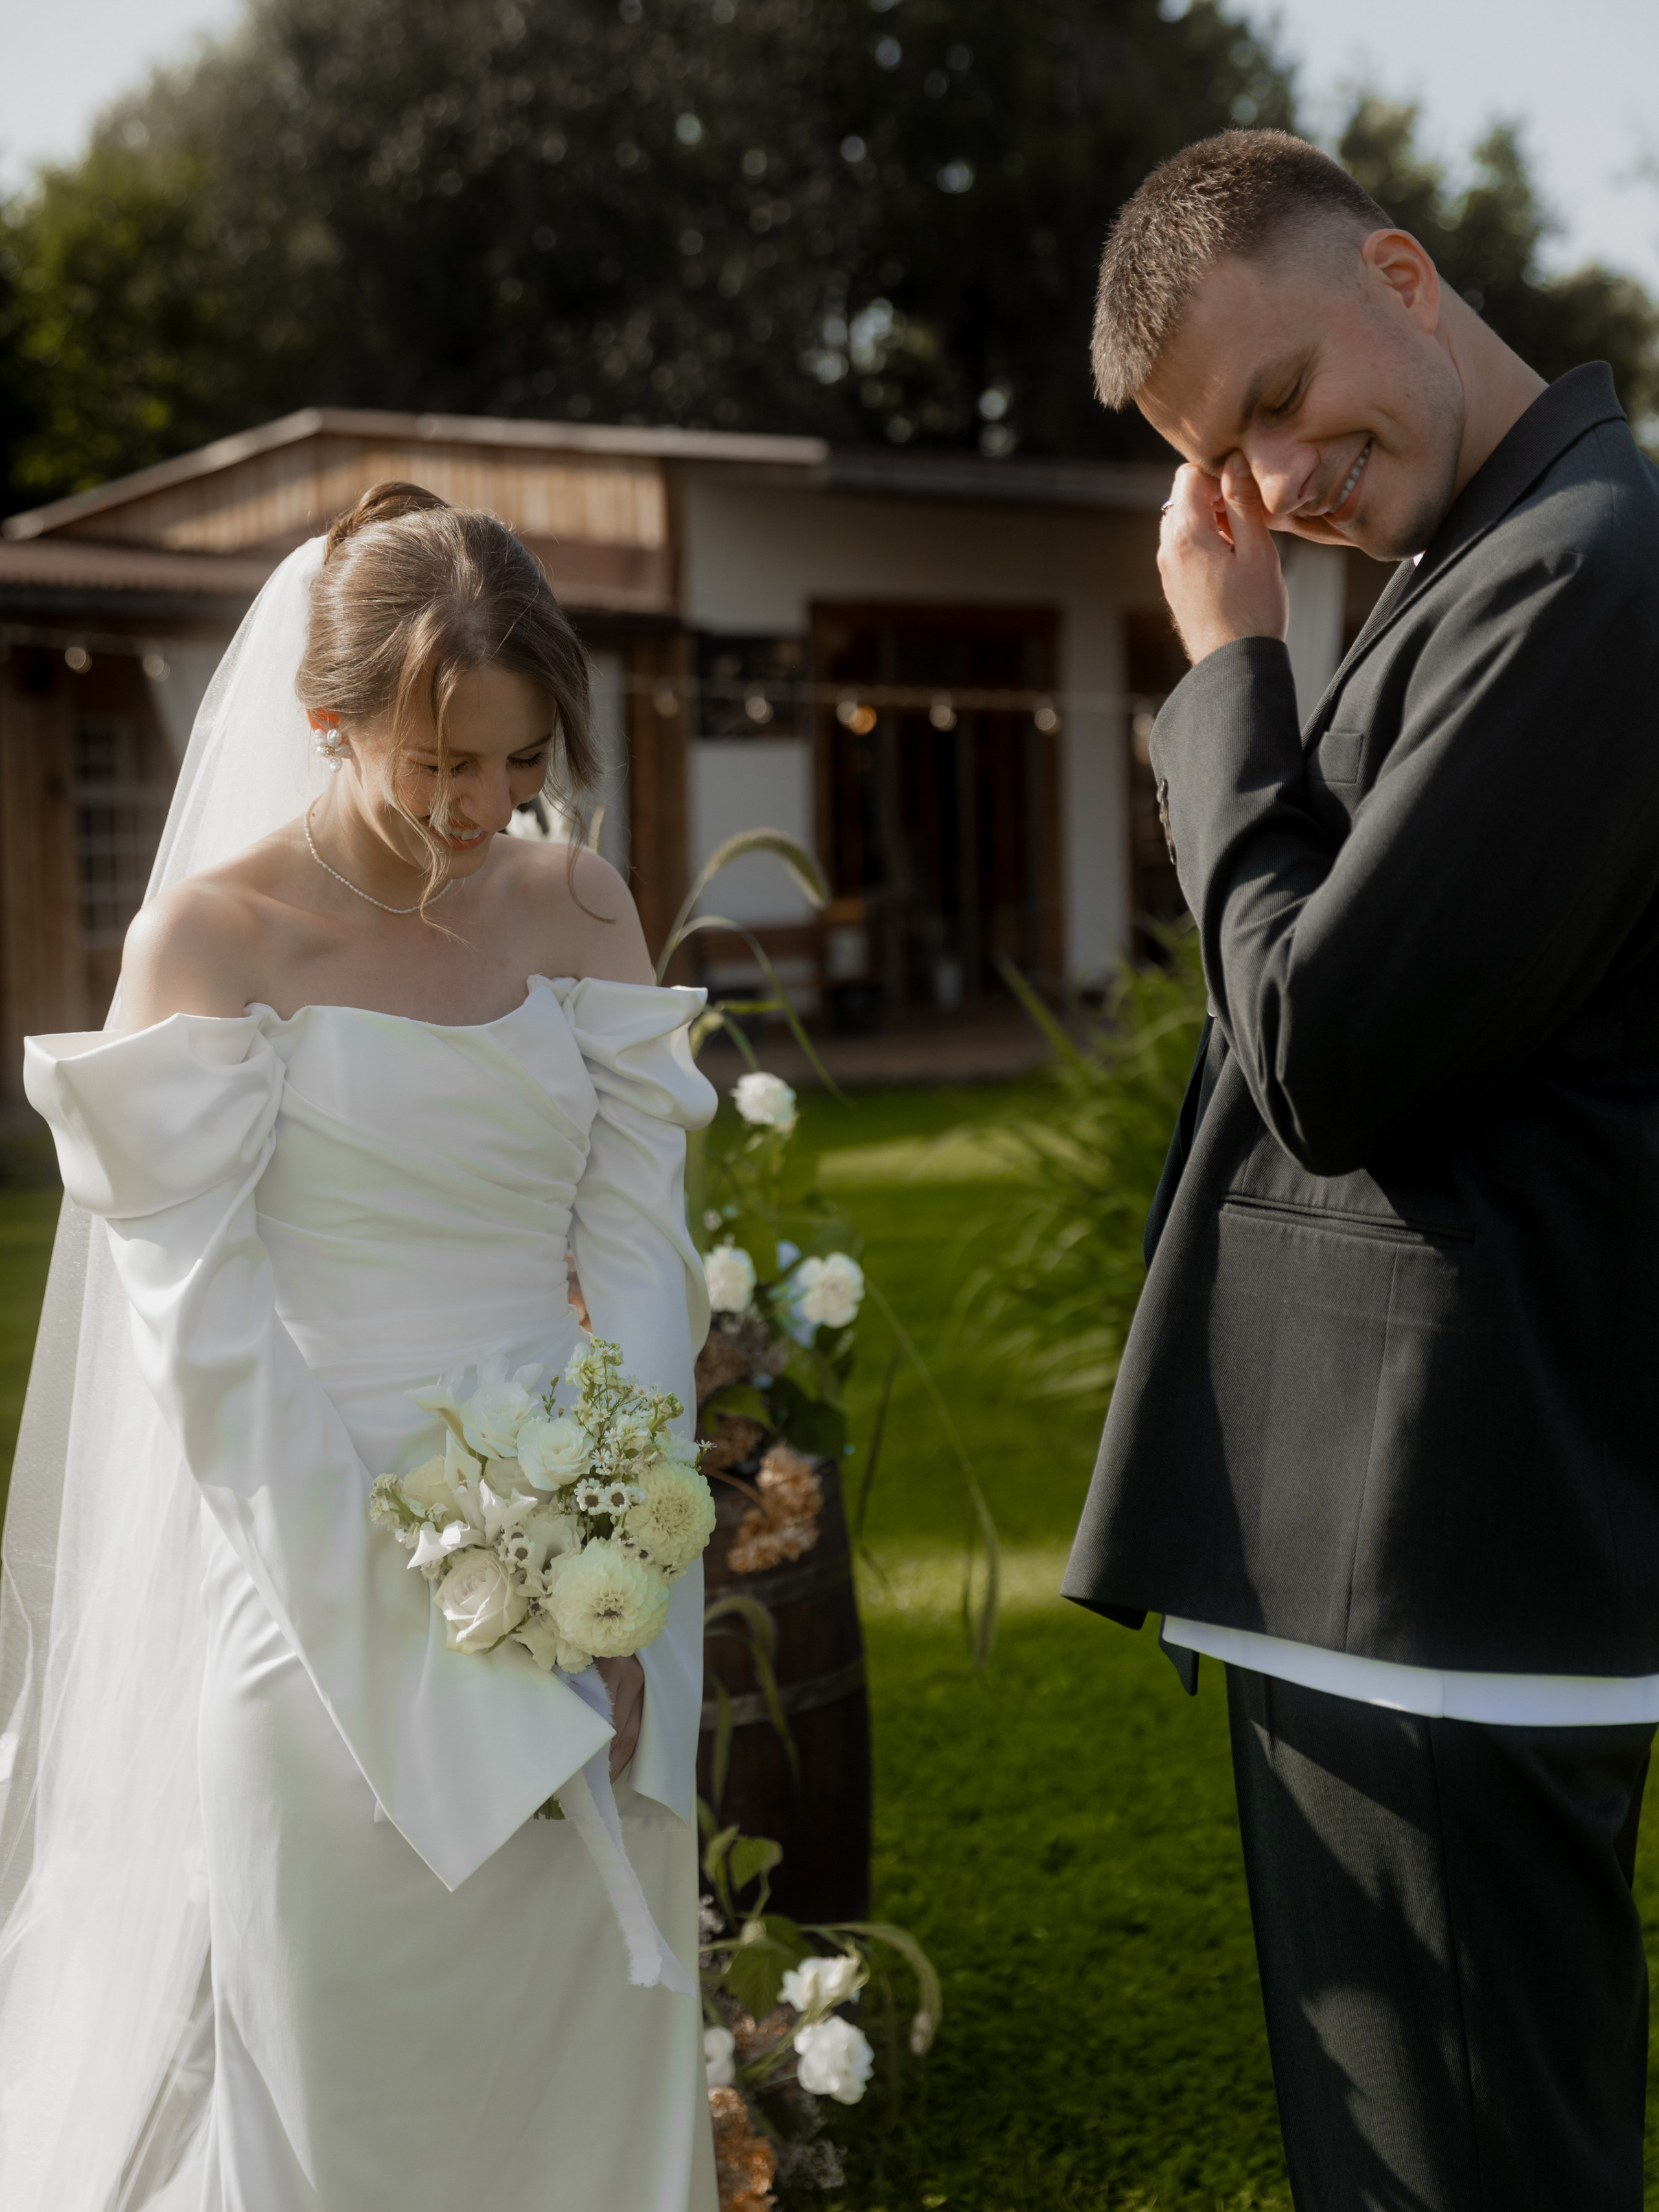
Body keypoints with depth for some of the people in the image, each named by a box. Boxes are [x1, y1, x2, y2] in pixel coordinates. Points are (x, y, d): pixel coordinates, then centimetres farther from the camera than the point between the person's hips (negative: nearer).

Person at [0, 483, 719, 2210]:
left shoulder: (580, 913, 6)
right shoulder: (212, 936, -7)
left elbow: (641, 1247, 3)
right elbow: (204, 1325, -11)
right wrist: (408, 1624, -14)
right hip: (327, 1600, -4)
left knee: (587, 2063, 15)